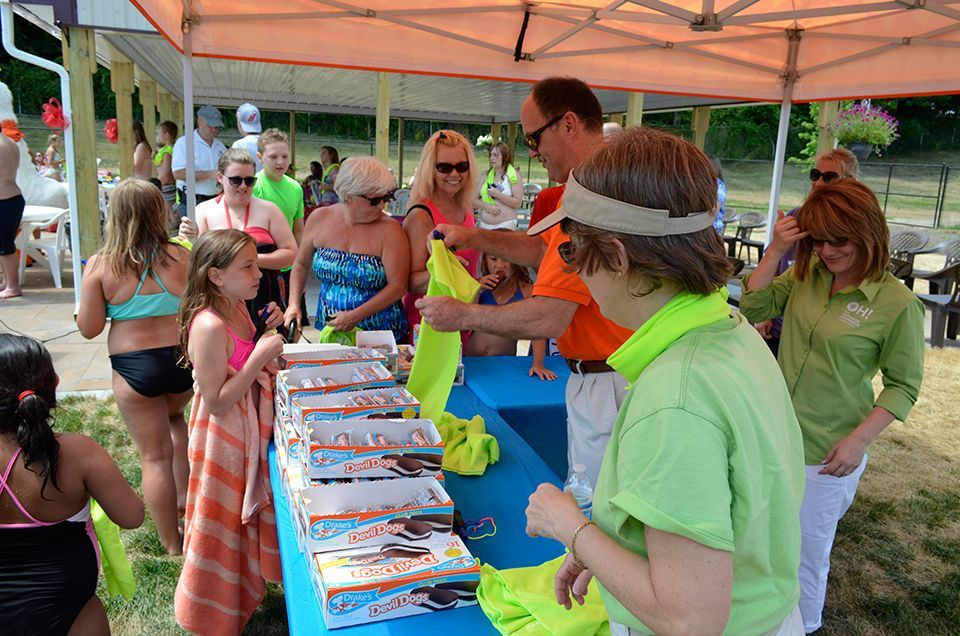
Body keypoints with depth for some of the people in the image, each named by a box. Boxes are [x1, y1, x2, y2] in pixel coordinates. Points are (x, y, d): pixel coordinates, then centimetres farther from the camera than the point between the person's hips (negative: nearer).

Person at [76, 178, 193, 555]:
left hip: (134, 369, -2)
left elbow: (89, 329, -5)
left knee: (155, 456, 10)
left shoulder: (100, 266, -10)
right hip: (184, 359, 2)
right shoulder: (181, 256, -9)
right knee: (173, 417, 34)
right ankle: (184, 497, 30)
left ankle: (172, 542, 22)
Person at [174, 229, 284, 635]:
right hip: (223, 438, -9)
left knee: (247, 514, 25)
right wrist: (260, 356, -29)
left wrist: (269, 331, -2)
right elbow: (217, 402, -27)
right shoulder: (209, 327, -29)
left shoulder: (238, 308, -1)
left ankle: (244, 592, 49)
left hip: (249, 428, 9)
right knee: (226, 523, 11)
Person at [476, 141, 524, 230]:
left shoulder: (514, 175, -1)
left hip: (505, 225, -3)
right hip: (484, 225, 4)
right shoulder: (485, 175, 9)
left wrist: (498, 195, -15)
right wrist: (487, 206, -12)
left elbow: (518, 203, -8)